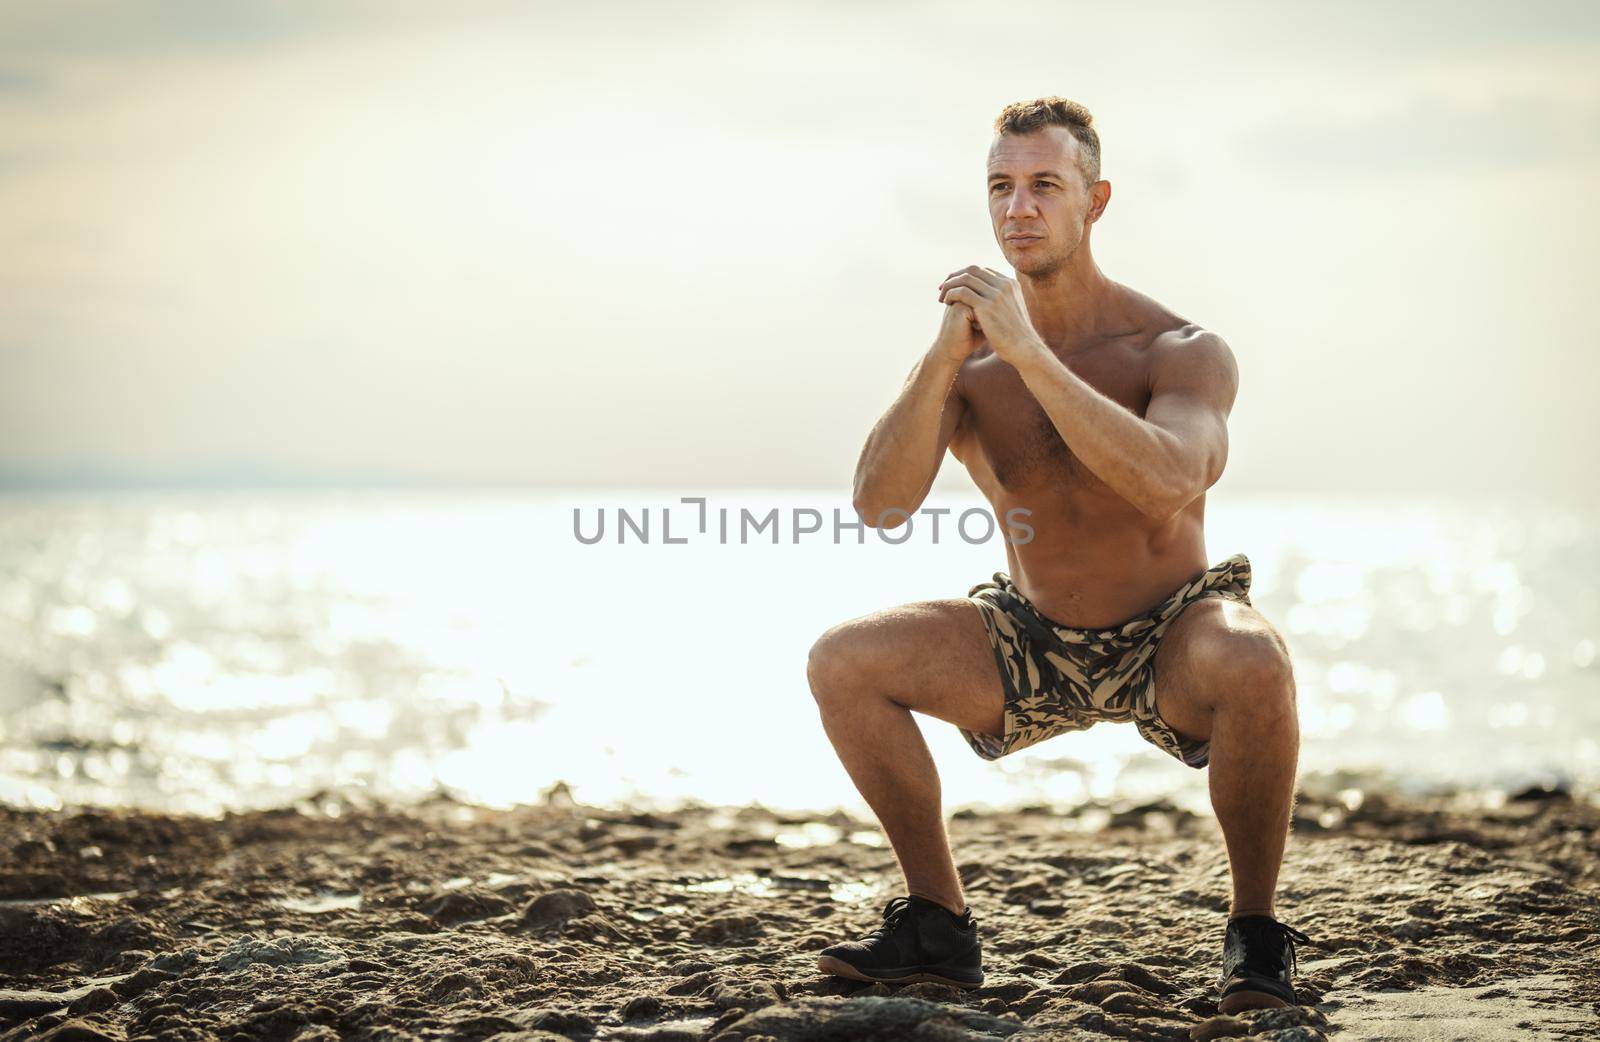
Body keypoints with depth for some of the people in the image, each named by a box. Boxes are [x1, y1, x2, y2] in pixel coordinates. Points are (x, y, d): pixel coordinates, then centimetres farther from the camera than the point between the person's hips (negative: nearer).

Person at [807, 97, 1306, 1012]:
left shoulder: (1183, 351, -18)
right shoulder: (967, 358, -7)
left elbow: (1168, 484, -39)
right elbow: (881, 505, -20)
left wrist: (1028, 352, -40)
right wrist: (945, 358, -32)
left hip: (1170, 641, -4)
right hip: (1034, 645, 4)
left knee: (1253, 663, -38)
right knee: (843, 661, -14)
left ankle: (1257, 935, -17)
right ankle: (939, 927, -1)